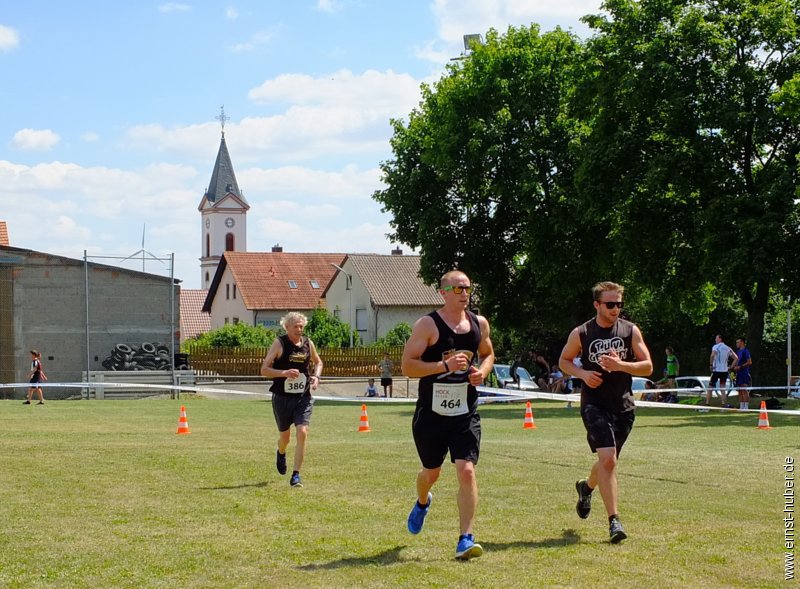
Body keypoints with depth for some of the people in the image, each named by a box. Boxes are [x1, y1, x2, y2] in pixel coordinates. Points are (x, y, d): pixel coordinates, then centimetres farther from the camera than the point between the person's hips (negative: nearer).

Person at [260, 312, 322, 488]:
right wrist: (284, 372, -26)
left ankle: (296, 475, -8)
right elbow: (264, 369, -12)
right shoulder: (279, 343, -8)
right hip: (282, 398, -2)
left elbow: (318, 362, 22)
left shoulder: (308, 343, 4)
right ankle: (281, 454, 49)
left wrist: (316, 376, 2)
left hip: (304, 398, 2)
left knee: (302, 433, -15)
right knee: (285, 436, 12)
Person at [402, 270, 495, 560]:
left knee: (467, 471, -12)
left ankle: (466, 540, -10)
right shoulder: (427, 324, -10)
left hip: (466, 413, 2)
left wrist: (483, 371, 0)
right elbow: (408, 366, -14)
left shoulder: (479, 323, 5)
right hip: (431, 413, -2)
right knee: (431, 471, 14)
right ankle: (422, 503, 50)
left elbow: (488, 354, 23)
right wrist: (445, 365, -25)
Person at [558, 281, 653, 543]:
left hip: (623, 406, 3)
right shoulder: (580, 334, -2)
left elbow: (647, 366, 0)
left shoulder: (631, 331, 2)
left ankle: (586, 487, 51)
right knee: (608, 459, -19)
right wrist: (582, 373, -9)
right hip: (594, 404, -3)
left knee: (608, 461, 17)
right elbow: (564, 361, 12)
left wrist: (620, 365, -18)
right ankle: (614, 520, -16)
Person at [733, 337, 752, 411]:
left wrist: (740, 367, -18)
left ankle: (746, 407, -12)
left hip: (744, 373, -9)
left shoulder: (745, 351, -9)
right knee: (740, 391, 9)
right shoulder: (738, 351, 17)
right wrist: (735, 367, 8)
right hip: (739, 374, 9)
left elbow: (750, 362, -16)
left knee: (745, 390, -11)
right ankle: (741, 407, 12)